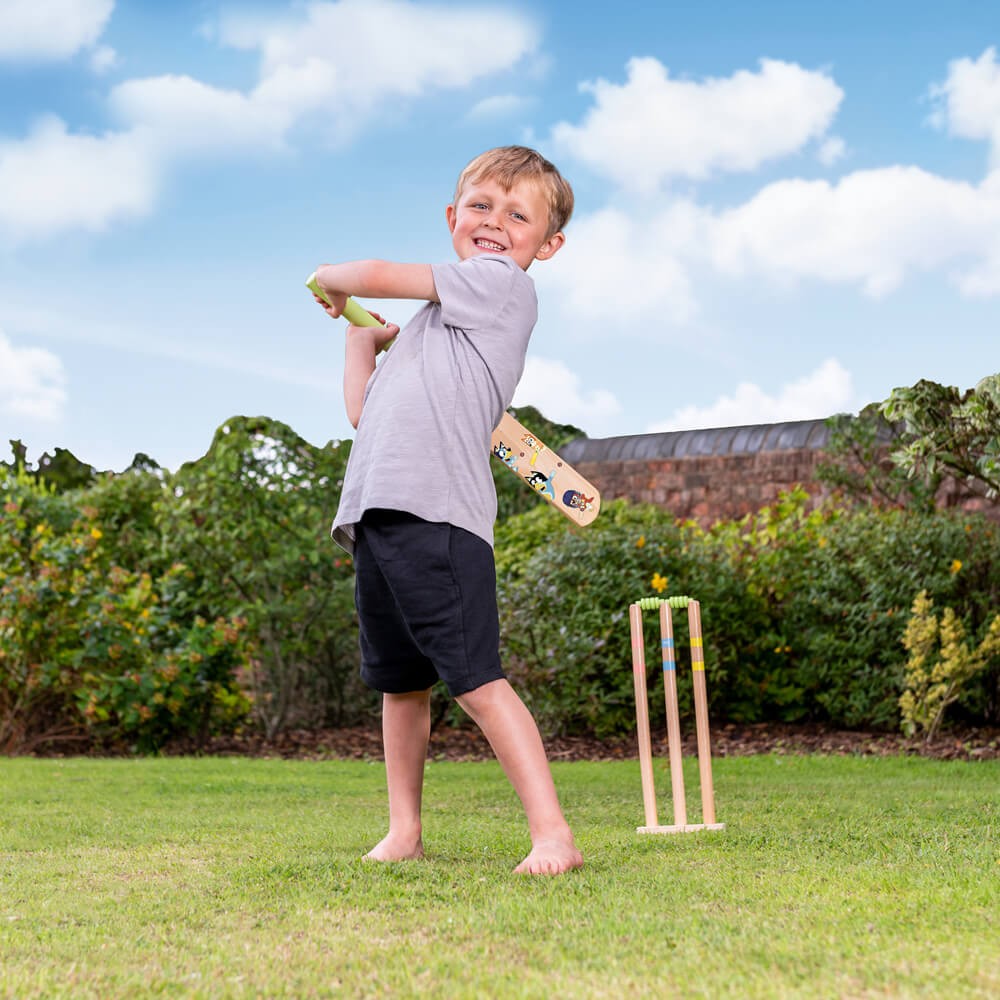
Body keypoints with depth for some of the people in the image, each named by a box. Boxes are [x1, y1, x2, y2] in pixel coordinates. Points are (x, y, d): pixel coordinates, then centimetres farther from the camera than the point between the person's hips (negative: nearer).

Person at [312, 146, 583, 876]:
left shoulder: (502, 284, 3)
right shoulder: (431, 323, 28)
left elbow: (378, 275, 0)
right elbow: (362, 408, 29)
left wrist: (334, 279, 21)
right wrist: (361, 331, 30)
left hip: (438, 513, -9)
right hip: (376, 515, 9)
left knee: (475, 679, -15)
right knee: (400, 683, 15)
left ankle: (553, 835, -14)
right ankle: (404, 831, 24)